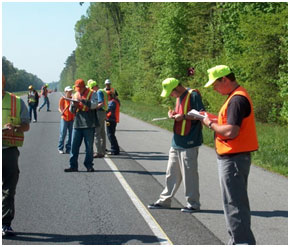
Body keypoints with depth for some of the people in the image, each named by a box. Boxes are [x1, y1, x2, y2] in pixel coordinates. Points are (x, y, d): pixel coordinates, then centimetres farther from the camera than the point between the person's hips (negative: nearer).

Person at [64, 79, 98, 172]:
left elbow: (94, 105, -16)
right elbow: (71, 110, 16)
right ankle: (73, 166, 8)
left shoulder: (92, 94, 0)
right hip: (77, 124, 4)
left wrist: (82, 100, -25)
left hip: (89, 124, -4)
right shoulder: (75, 95, 15)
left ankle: (89, 165, 12)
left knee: (89, 146, 2)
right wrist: (74, 105, -7)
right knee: (74, 145, 2)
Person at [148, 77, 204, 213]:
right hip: (176, 142, 9)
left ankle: (193, 204, 9)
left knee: (189, 174, -1)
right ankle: (164, 200, 23)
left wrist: (183, 116, -18)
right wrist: (174, 114, 4)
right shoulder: (179, 97, 15)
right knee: (172, 173, 14)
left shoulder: (193, 95, -12)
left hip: (189, 143, -9)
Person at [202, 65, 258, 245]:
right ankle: (240, 240, 29)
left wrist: (211, 124, -12)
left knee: (234, 204, -5)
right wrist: (214, 120, 8)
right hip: (235, 157, 11)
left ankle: (242, 241, 0)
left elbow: (231, 132, -27)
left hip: (233, 159, -11)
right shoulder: (237, 96, 14)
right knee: (237, 202, 18)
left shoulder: (237, 99, -19)